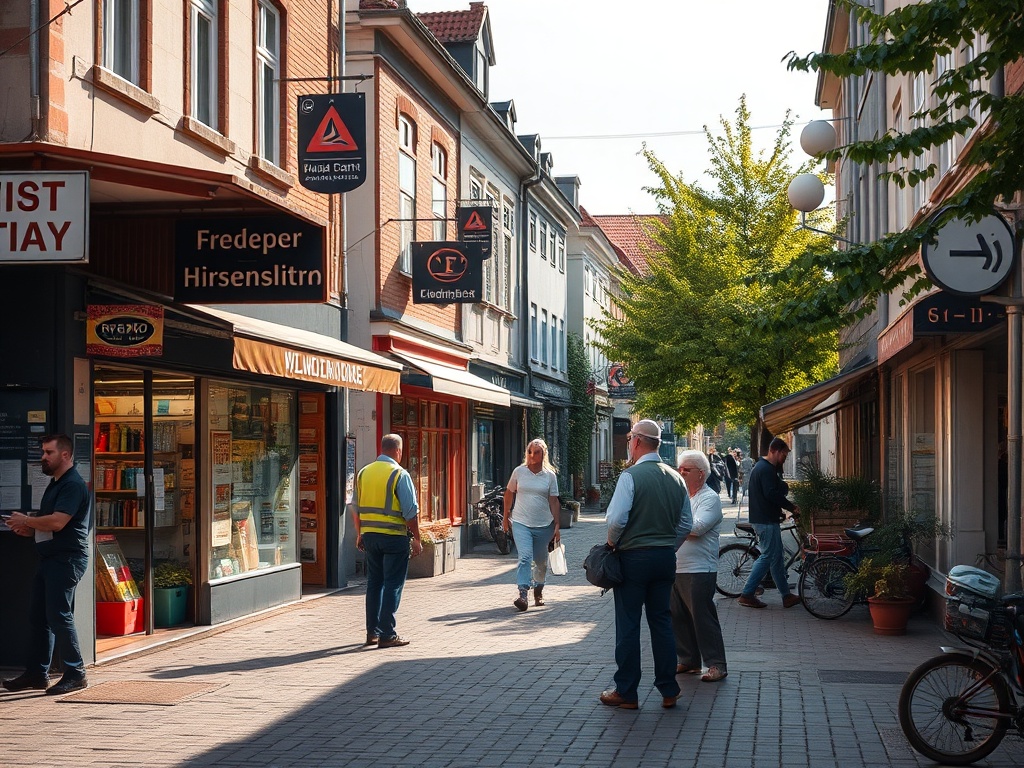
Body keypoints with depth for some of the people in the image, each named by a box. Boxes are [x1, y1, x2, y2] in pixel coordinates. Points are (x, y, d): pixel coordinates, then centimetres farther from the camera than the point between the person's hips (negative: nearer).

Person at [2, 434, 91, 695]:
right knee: (38, 616, 11)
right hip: (50, 557, 10)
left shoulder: (73, 485, -14)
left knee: (59, 615, -9)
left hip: (67, 559, -10)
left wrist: (25, 521, -10)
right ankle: (36, 673, 17)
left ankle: (75, 674, -1)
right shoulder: (55, 484, 19)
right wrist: (28, 529, 5)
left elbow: (57, 522, -24)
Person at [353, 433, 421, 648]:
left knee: (374, 583, 15)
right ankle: (387, 635, -2)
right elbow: (411, 511, -12)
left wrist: (360, 534, 23)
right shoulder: (399, 474, -10)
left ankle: (372, 632, 19)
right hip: (393, 536, -6)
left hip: (369, 535, 6)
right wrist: (416, 539, -5)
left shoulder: (363, 473, 8)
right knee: (392, 585, -1)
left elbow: (357, 508, 14)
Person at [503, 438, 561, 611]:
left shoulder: (550, 475, 1)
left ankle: (538, 590, 36)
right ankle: (523, 594, -23)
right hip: (521, 523, -1)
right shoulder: (519, 472, 1)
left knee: (541, 561, 13)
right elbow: (509, 493, 12)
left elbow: (554, 501, 2)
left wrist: (556, 526, -1)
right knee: (524, 557, -18)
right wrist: (506, 516, 14)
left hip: (543, 525, 1)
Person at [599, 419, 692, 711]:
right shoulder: (675, 477, 6)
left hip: (633, 557, -6)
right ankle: (669, 691, 15)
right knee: (662, 622, 12)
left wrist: (612, 543, -3)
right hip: (666, 559, 6)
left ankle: (626, 693, 8)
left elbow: (617, 519, -20)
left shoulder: (631, 475, -14)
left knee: (628, 625, 2)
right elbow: (685, 524, 11)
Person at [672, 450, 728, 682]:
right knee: (678, 617, 11)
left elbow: (697, 527, -20)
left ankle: (716, 665, -1)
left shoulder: (710, 498, -6)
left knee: (703, 618, -7)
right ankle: (689, 661, 21)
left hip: (699, 570, -8)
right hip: (675, 568, 8)